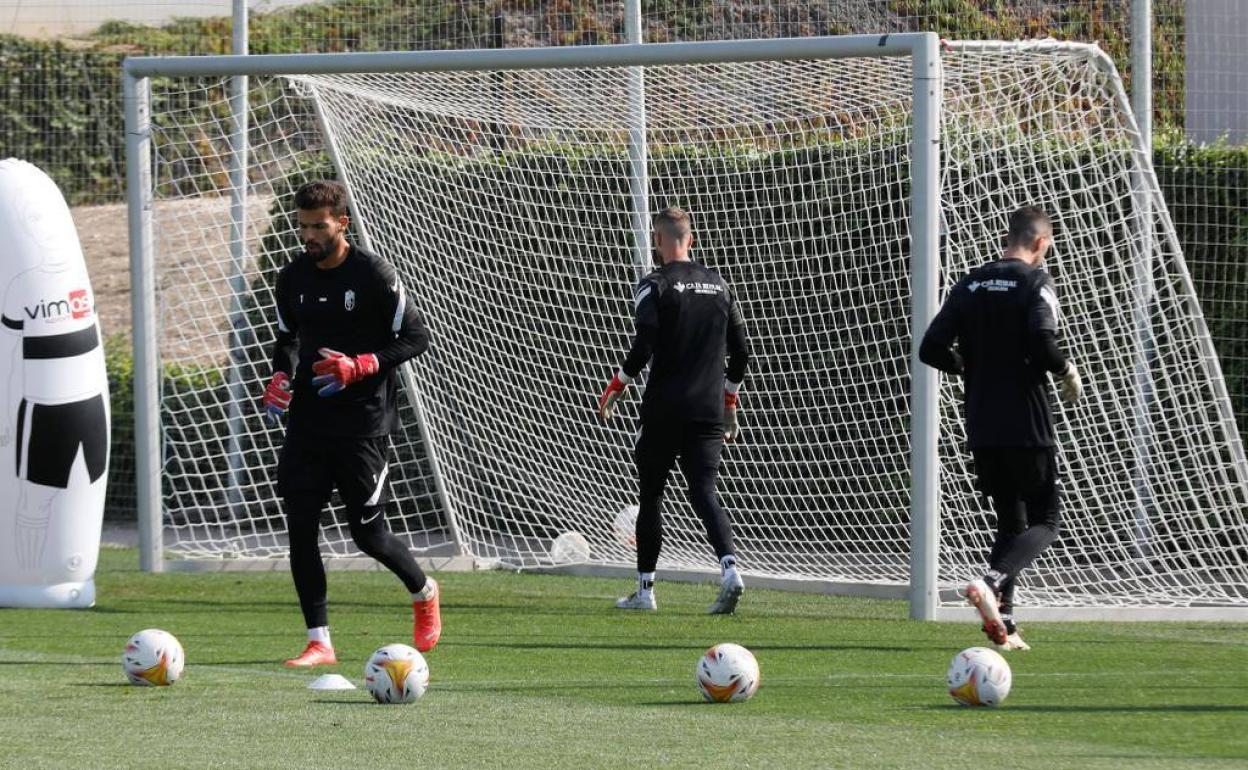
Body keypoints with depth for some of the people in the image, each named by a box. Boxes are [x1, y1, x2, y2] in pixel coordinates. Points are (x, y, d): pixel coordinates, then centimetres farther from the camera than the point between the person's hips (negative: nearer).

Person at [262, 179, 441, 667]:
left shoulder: (373, 275, -10)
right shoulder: (294, 279, 6)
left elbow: (417, 337, -7)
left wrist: (359, 367, -19)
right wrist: (281, 378, 0)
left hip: (364, 424, -5)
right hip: (307, 422, 5)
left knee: (367, 532, -2)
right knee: (299, 525, -4)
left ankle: (423, 592, 29)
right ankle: (318, 641, 3)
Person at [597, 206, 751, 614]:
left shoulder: (655, 286, -6)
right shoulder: (719, 285, 11)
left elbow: (643, 348, -16)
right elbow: (741, 353, 13)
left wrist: (613, 391, -4)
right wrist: (729, 405, 23)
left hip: (664, 411, -4)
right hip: (709, 411, 4)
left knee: (650, 495, 9)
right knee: (704, 492, -2)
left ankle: (645, 589, 14)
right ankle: (729, 568, -27)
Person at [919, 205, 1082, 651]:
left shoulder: (970, 286, 10)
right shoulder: (1036, 283, -8)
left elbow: (931, 350, 5)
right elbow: (1042, 344, -22)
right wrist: (1067, 373, -3)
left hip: (981, 428, 6)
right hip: (1027, 426, -6)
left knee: (1009, 521, 16)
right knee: (1045, 520, 3)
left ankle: (1002, 621, 4)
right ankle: (992, 582, -23)